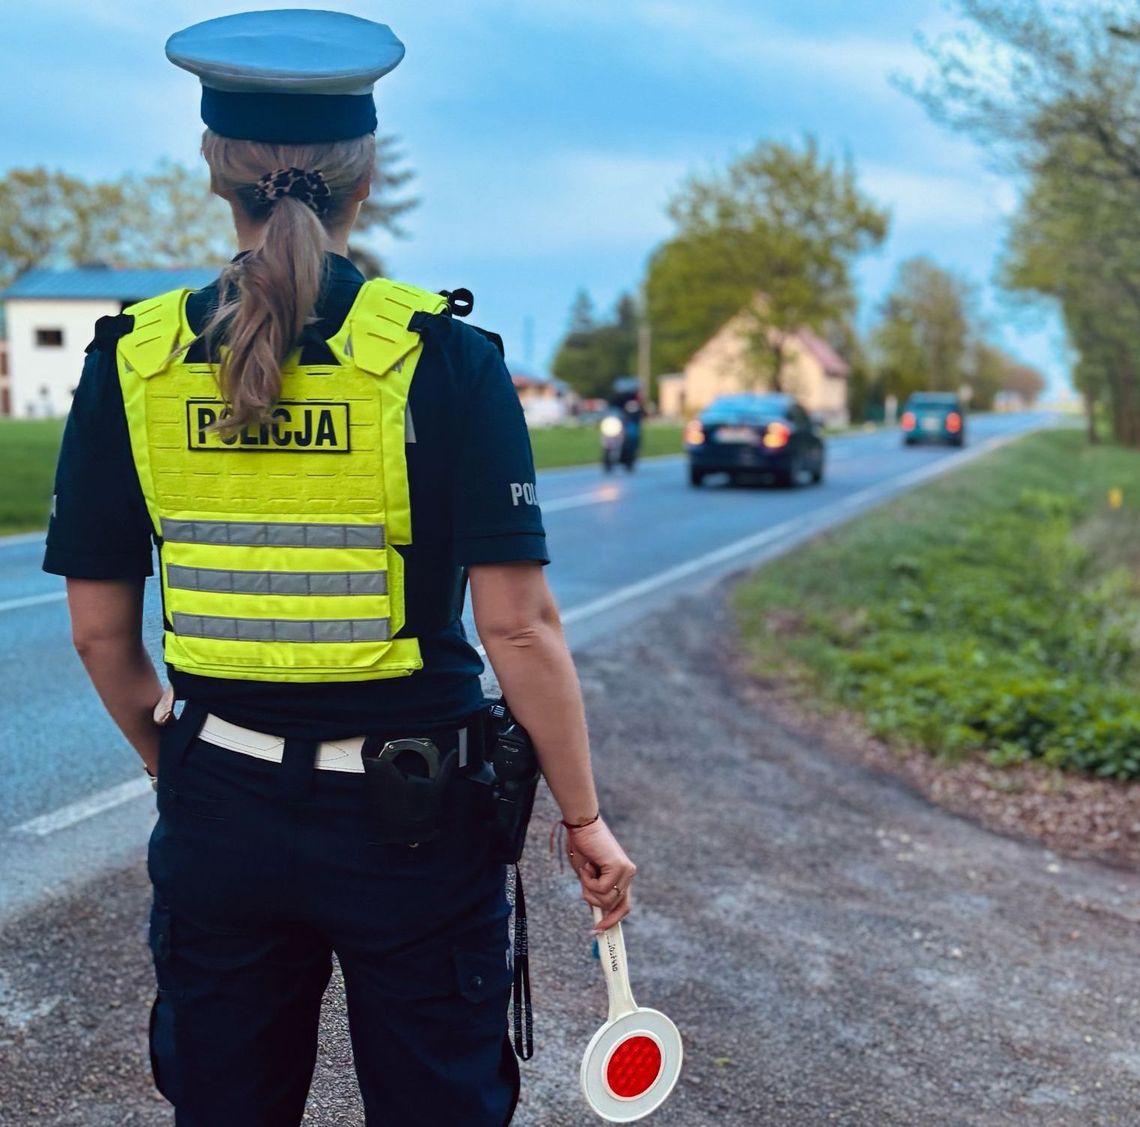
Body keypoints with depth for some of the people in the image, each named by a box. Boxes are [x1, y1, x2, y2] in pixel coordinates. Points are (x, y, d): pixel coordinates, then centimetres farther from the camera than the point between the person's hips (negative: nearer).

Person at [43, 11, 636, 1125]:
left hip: (219, 813, 3)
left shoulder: (132, 361, -4)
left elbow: (99, 628, 2)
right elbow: (517, 624, -14)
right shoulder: (443, 356, -12)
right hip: (412, 817, -2)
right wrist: (583, 819, -3)